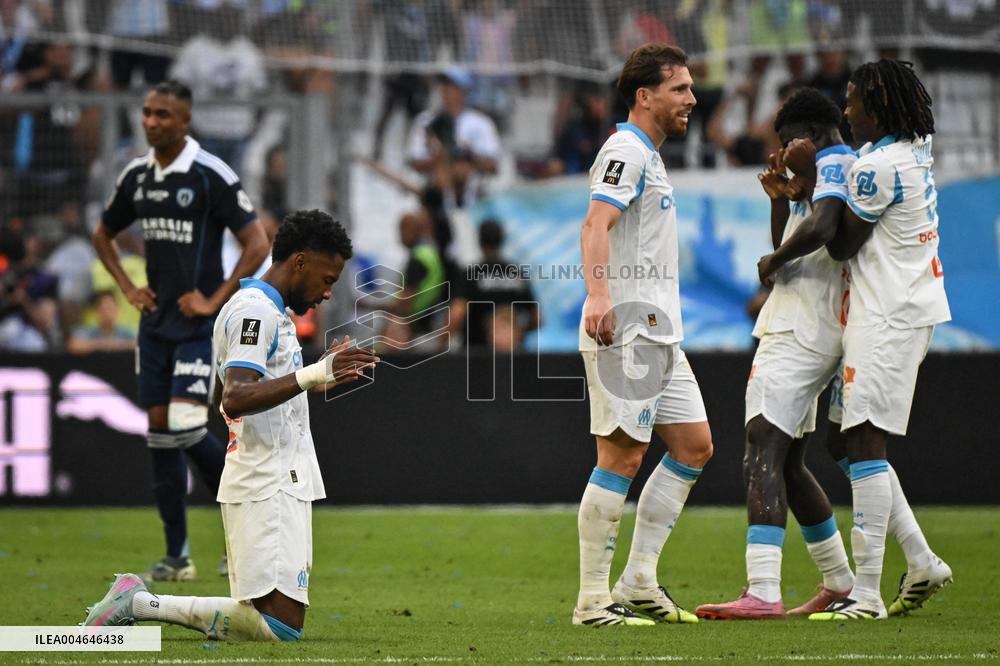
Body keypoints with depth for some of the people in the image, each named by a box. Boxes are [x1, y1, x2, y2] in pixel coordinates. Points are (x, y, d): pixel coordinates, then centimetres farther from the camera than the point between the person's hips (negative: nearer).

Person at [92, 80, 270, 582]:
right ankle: (177, 554, 9)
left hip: (198, 322, -6)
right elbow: (104, 234, 23)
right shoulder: (136, 175, 7)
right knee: (159, 432, 4)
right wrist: (127, 287, 10)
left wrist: (214, 300, -14)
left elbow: (256, 244, -12)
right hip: (155, 321, 6)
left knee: (186, 426, -17)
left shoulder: (212, 176, -12)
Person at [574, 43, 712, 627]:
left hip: (657, 333, 10)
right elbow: (596, 224, -25)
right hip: (623, 330, -10)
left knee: (694, 446, 8)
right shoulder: (626, 152, -9)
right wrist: (599, 295, -39)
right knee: (623, 455, -10)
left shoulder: (649, 157, 22)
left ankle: (639, 583, 10)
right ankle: (593, 599, -7)